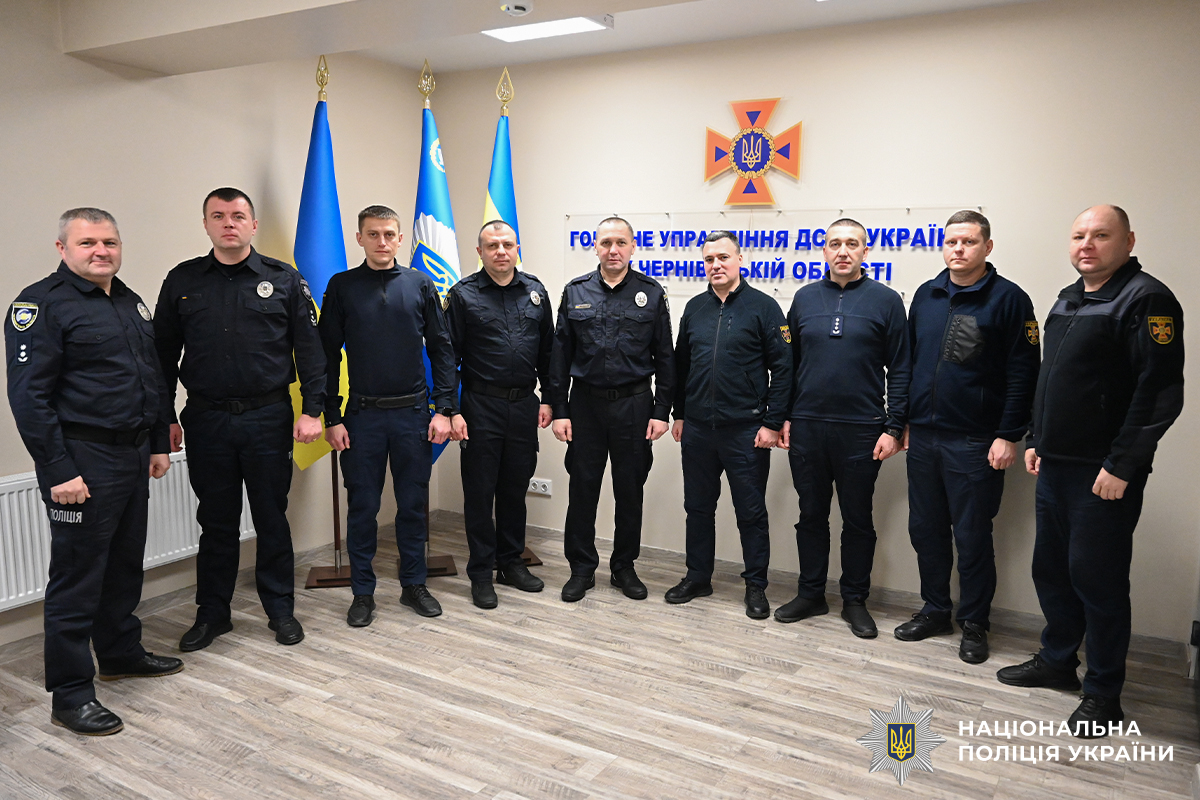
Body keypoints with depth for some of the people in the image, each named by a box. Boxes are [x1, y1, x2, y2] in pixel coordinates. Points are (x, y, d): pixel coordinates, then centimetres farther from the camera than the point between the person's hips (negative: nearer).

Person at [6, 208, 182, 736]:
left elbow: (153, 379, 20)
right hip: (83, 463, -8)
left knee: (125, 565, 18)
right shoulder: (42, 304, -10)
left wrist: (159, 444, 16)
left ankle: (121, 653, 35)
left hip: (133, 456, 8)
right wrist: (58, 471, -19)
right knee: (77, 578, 0)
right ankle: (70, 694, 10)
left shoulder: (131, 302, 14)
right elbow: (29, 396, -15)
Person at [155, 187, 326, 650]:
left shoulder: (284, 280, 2)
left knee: (272, 519, 7)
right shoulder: (182, 282, 7)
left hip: (268, 417, -1)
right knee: (216, 522, 11)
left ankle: (280, 609, 22)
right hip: (206, 420, 2)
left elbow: (309, 349, 1)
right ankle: (212, 613, 25)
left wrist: (312, 409, -6)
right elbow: (164, 353, 9)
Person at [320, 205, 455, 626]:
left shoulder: (420, 284, 3)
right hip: (362, 416, 0)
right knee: (362, 507, 7)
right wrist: (331, 418, -3)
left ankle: (414, 583, 24)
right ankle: (363, 592, 20)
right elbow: (328, 355, 2)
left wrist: (444, 409, -3)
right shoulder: (342, 286, 2)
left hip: (413, 414, 1)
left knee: (413, 504, 9)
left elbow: (441, 349, 3)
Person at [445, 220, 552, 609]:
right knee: (480, 490, 4)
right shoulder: (463, 294, -3)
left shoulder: (535, 292, 7)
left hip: (524, 404, 3)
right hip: (481, 406, -3)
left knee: (516, 487, 13)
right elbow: (448, 356, -4)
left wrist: (548, 398, 8)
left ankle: (512, 562, 27)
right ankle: (481, 573, 15)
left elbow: (548, 351, 12)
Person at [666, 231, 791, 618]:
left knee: (751, 512, 6)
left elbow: (781, 368, -7)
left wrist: (772, 423, -11)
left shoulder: (763, 307, -5)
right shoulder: (695, 308, 10)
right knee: (698, 507, 14)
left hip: (746, 430, -5)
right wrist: (679, 414, 12)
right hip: (697, 428, 5)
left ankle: (756, 586, 19)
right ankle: (698, 577, 28)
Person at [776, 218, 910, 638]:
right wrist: (783, 418, 5)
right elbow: (789, 363, 10)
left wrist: (893, 428, -7)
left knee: (858, 519, 8)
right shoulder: (805, 298, 8)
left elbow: (899, 370, -2)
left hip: (861, 430, -2)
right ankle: (811, 594, 25)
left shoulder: (885, 300, -1)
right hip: (806, 428, 3)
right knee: (811, 514, 12)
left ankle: (855, 600, 22)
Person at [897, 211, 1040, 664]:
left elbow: (1022, 373, -8)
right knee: (925, 529, 12)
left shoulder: (1008, 299, -6)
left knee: (972, 536, 4)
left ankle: (974, 623, 20)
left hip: (975, 442, -5)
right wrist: (902, 421, 11)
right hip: (923, 437, 5)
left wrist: (1009, 436, -13)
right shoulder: (926, 296, 9)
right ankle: (935, 610, 29)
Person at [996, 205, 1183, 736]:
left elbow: (1159, 391, -19)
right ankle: (1057, 662, 34)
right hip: (1056, 466, 8)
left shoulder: (1146, 300, -12)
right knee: (1051, 569, 17)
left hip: (1105, 475, -8)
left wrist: (1121, 465, -20)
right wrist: (1036, 440, 17)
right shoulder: (1067, 300, 15)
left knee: (1098, 579, 1)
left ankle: (1103, 692, 17)